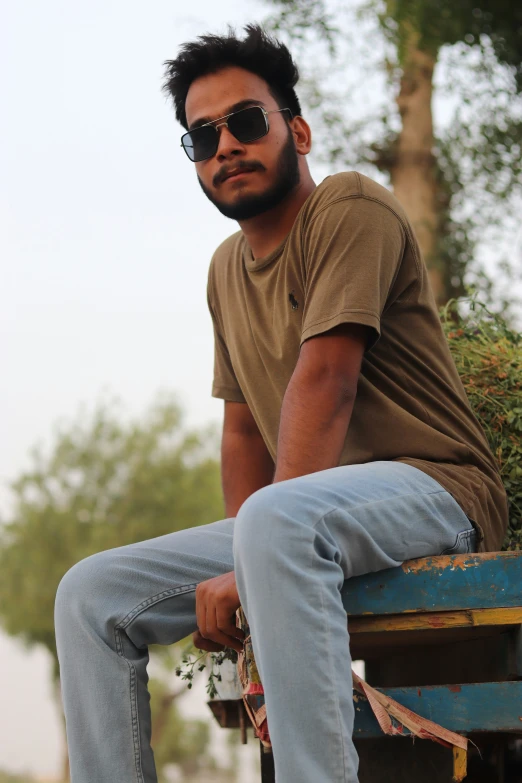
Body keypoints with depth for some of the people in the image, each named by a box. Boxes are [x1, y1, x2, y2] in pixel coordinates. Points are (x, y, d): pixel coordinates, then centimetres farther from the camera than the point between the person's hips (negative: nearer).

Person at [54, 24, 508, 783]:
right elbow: (242, 429, 15)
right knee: (91, 595, -2)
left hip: (434, 487, -8)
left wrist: (254, 560, -23)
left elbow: (325, 383, -18)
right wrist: (245, 564, -4)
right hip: (303, 512, 8)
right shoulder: (227, 266, 18)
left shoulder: (350, 207, -8)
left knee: (278, 519, -40)